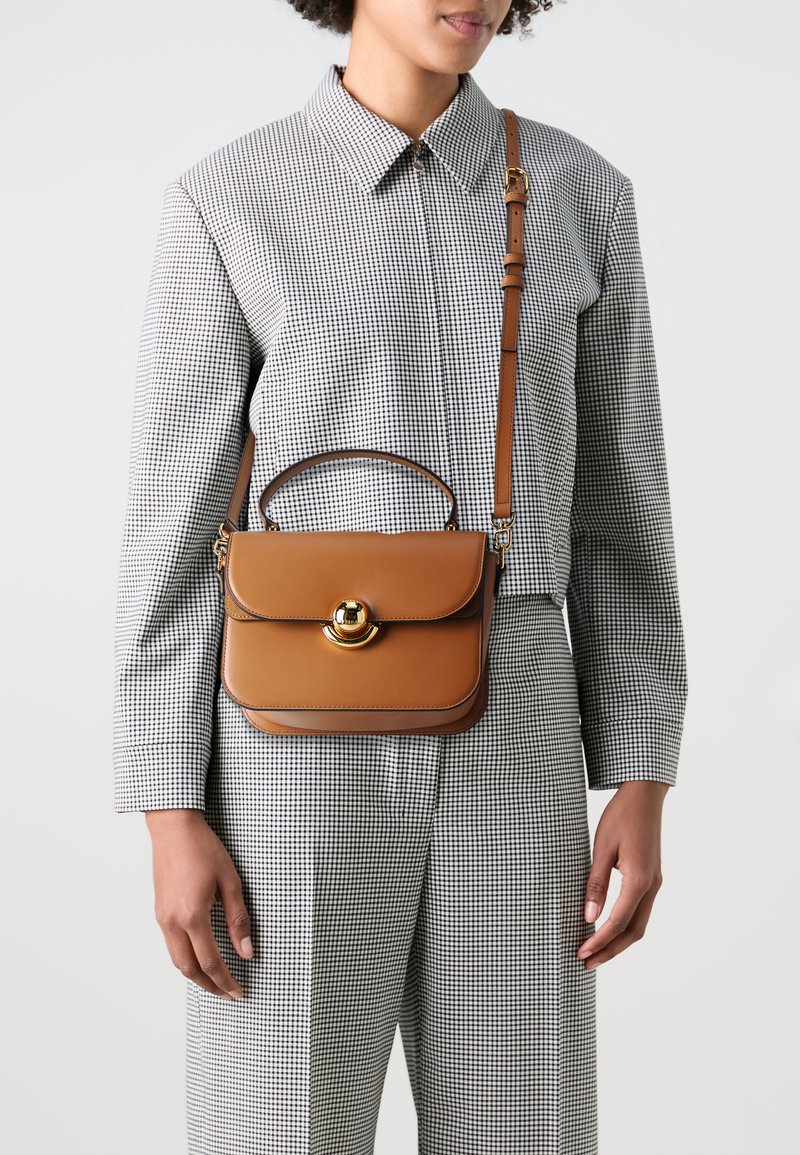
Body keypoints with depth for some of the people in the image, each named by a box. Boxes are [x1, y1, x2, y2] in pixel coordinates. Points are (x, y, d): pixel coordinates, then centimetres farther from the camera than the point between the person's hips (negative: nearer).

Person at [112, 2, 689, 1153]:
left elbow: (617, 510, 8)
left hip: (501, 750, 3)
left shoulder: (579, 195, 7)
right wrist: (172, 818, -6)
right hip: (302, 754, -2)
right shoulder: (228, 202, 0)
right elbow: (178, 520, -1)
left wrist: (641, 786, 2)